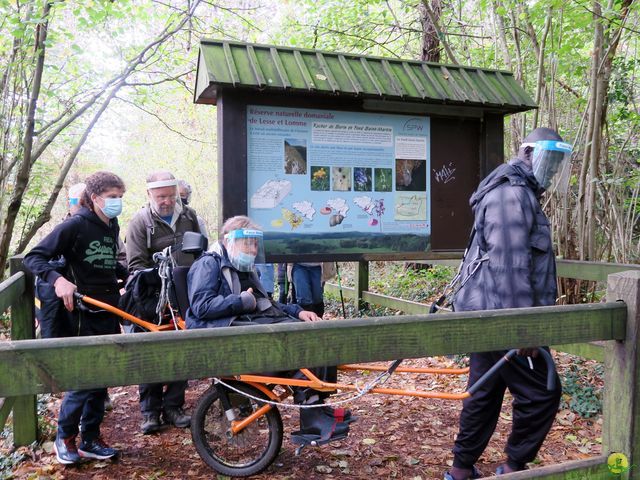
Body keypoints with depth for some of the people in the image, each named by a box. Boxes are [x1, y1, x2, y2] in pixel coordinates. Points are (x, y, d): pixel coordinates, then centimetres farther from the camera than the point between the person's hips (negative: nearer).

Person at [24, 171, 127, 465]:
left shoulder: (112, 227, 10)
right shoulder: (75, 225, -12)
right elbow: (33, 257, -15)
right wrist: (57, 279, -31)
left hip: (110, 313, 7)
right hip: (86, 314, -7)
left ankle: (90, 441, 24)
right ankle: (64, 438, 21)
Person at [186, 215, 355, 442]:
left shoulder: (245, 269, 30)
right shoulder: (209, 264, 3)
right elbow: (201, 306, -12)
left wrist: (297, 311, 14)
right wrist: (243, 301, -11)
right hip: (231, 327, -8)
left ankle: (315, 413, -14)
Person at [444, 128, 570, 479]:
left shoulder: (520, 193, 21)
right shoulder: (512, 194, -15)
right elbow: (510, 266, -24)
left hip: (488, 315, 11)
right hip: (502, 317, -11)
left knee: (485, 393, 16)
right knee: (541, 393, 0)